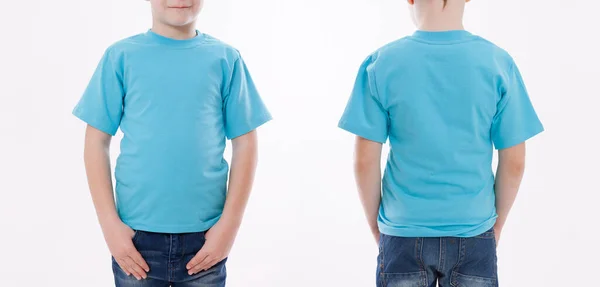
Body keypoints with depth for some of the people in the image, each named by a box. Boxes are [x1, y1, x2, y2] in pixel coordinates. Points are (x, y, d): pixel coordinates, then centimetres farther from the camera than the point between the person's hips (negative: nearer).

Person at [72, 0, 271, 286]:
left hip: (205, 235, 0)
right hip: (136, 234, 0)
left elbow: (245, 144, 1)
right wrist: (110, 223, -6)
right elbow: (96, 142, 0)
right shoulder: (121, 56, 0)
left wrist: (229, 223, -5)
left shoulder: (225, 58, 1)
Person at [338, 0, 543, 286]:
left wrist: (376, 225, 6)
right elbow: (514, 162, -4)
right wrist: (498, 222, 11)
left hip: (404, 235, 0)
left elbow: (365, 161, -8)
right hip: (473, 234, 1)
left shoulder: (382, 63, -10)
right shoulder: (498, 62, -8)